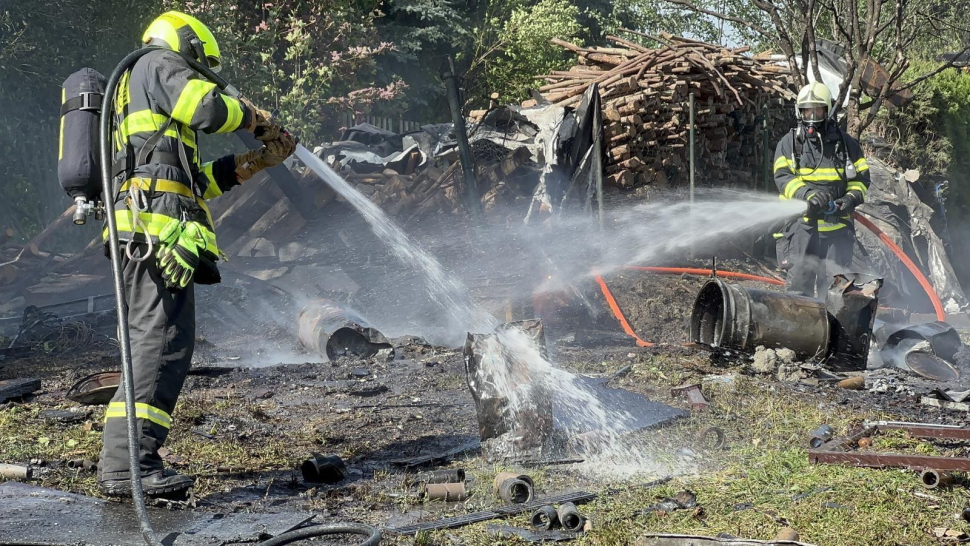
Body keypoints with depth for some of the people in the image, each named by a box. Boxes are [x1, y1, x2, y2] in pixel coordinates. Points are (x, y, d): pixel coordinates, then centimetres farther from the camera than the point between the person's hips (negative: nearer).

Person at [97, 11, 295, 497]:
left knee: (155, 346, 9)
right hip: (158, 228, -10)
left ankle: (125, 461, 6)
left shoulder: (137, 95, 35)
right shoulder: (158, 64, 7)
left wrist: (252, 163, 28)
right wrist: (253, 116, 6)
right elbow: (208, 109, -13)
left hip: (142, 236, 10)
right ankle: (127, 461, -23)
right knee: (163, 341, -16)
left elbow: (192, 182, 31)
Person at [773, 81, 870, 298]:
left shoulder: (845, 143, 12)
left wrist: (852, 198, -8)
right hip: (801, 223, -2)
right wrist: (807, 195, -23)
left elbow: (861, 176, 14)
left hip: (837, 224, 2)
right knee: (799, 281, -6)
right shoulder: (789, 143, 7)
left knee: (833, 283, 5)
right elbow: (783, 177, -5)